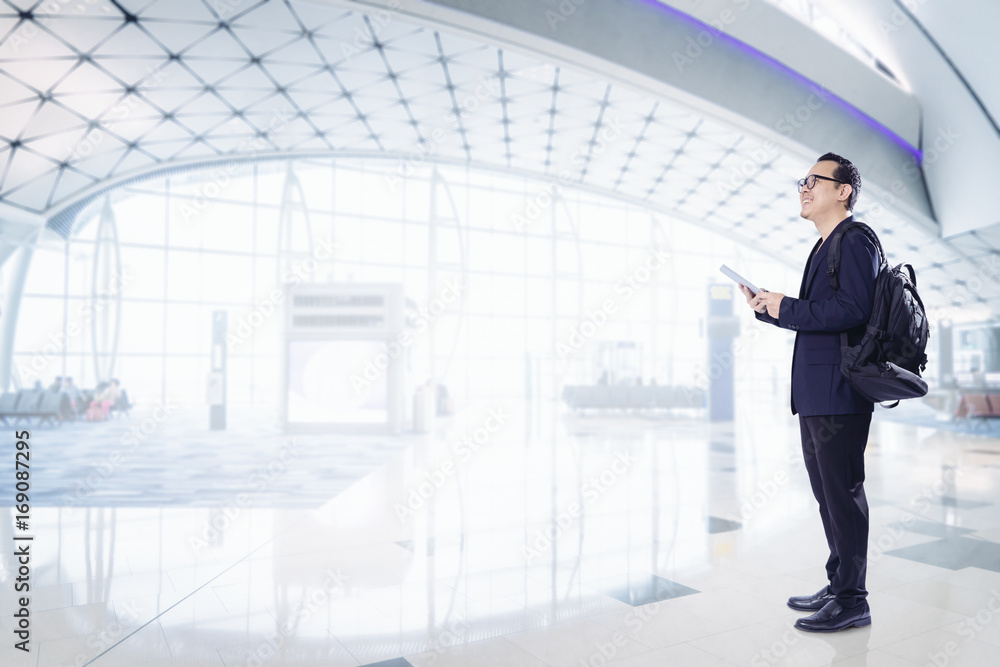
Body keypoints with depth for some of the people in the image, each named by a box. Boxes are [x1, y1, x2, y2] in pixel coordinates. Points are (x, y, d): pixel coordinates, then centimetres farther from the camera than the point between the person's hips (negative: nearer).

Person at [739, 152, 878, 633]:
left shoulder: (855, 241, -8)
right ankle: (838, 585, 28)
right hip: (815, 394, 10)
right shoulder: (824, 247, 22)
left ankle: (852, 600, 10)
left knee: (843, 493, -2)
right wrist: (768, 310, 10)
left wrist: (787, 308, -16)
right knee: (828, 494, 16)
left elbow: (853, 308, -22)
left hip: (839, 393, -10)